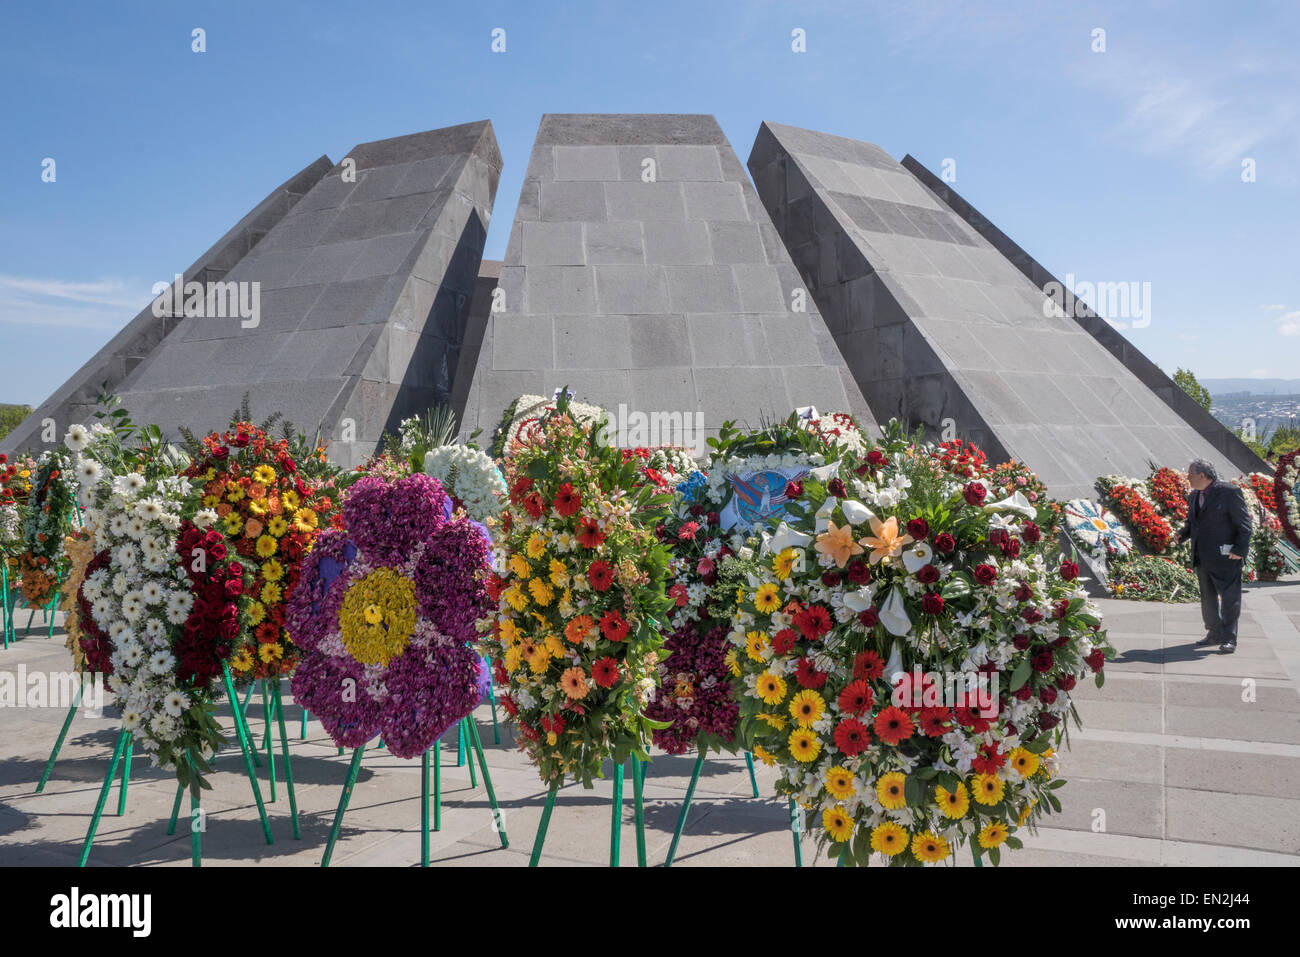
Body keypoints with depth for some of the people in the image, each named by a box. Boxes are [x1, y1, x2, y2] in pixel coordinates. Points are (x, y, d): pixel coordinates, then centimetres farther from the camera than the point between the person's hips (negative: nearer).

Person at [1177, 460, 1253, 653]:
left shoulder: (1230, 492, -10)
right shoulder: (1194, 496, 12)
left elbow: (1244, 524, -10)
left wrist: (1240, 550, -18)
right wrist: (1183, 535, -1)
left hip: (1225, 557, -7)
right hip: (1202, 558, 8)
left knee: (1229, 599, -2)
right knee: (1208, 599, 14)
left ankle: (1229, 639, 3)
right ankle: (1214, 634, 26)